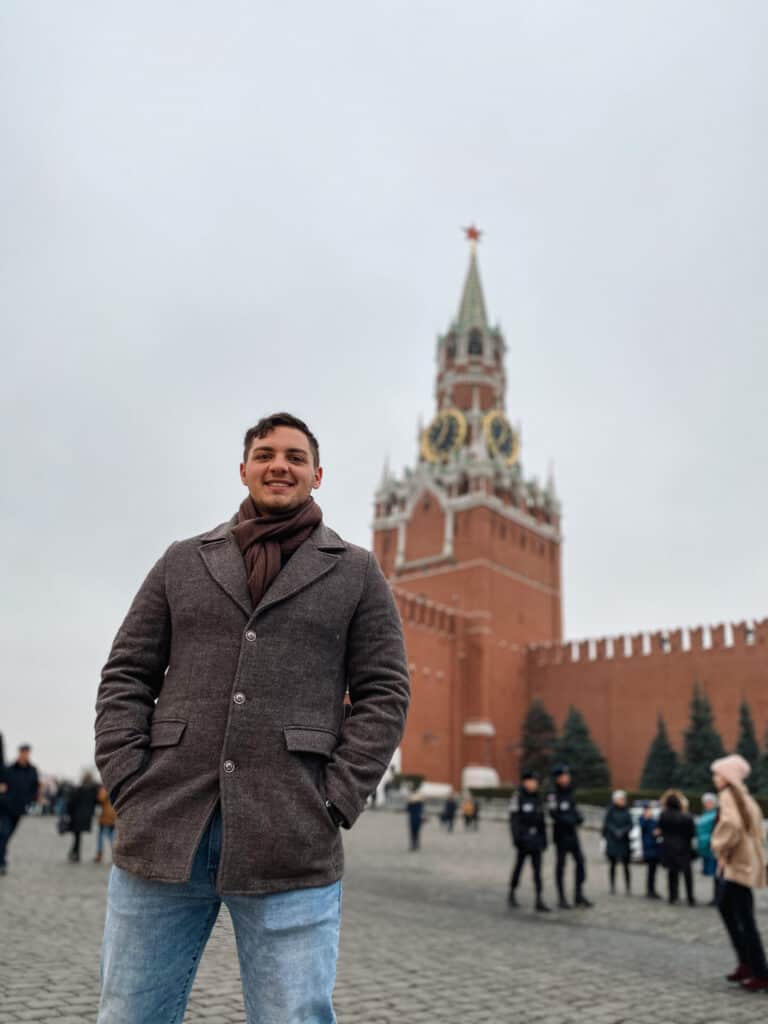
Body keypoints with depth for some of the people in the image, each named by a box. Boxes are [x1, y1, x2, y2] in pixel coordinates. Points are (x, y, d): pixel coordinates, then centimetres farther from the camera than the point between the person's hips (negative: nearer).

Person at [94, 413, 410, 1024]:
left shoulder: (357, 573, 11)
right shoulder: (183, 562, 16)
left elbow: (383, 694, 5)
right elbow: (127, 676, 12)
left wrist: (332, 802, -5)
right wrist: (129, 786, -1)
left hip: (291, 846, -2)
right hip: (162, 832, 2)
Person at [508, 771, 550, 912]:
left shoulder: (538, 798, 10)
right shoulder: (518, 797, -8)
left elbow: (541, 820, 15)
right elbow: (514, 819, -11)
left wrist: (544, 839, 13)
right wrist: (516, 837, -18)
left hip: (536, 838, 5)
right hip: (524, 838, -5)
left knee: (537, 868, 0)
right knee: (519, 865, 7)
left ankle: (539, 900, -1)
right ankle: (511, 894, 25)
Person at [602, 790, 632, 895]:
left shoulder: (626, 812, 8)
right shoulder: (611, 811, -1)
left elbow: (630, 825, 2)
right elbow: (607, 823, -7)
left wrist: (623, 831, -16)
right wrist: (615, 831, -22)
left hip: (624, 842, 2)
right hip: (612, 842, -2)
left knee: (626, 866, -2)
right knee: (613, 864, 6)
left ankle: (628, 888, 1)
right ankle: (612, 887, 15)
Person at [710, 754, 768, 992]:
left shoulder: (728, 795, -15)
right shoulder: (742, 795, 14)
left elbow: (731, 825, -31)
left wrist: (721, 849, -17)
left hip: (738, 864, -10)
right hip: (742, 862, 10)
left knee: (744, 919, -3)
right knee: (725, 906, 19)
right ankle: (746, 962, 23)